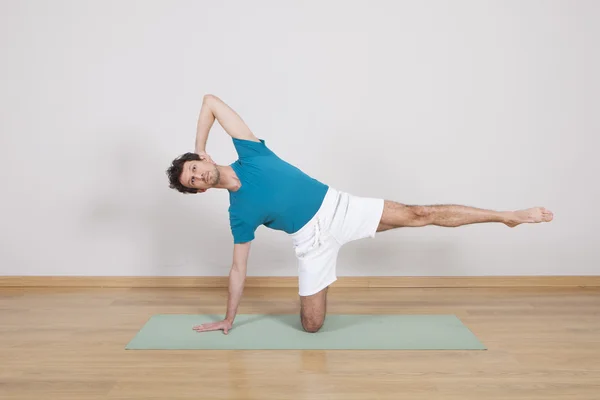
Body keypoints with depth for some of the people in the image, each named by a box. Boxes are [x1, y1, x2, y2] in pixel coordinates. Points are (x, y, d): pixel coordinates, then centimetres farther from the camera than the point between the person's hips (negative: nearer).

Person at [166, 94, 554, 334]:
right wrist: (227, 320, 9)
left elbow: (211, 101, 5)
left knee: (419, 214, -8)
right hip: (312, 239, 1)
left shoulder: (248, 153, -1)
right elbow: (239, 268, 8)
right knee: (311, 325, -4)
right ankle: (319, 288, 28)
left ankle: (507, 215, 2)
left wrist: (200, 148, 10)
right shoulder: (238, 214, 1)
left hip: (336, 206, -1)